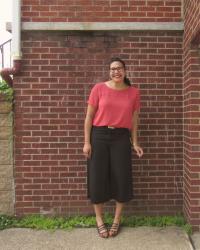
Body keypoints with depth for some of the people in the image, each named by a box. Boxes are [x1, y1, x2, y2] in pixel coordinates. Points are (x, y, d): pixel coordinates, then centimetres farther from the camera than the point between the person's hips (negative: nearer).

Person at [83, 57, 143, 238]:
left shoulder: (134, 92, 3)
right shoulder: (99, 88, -3)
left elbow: (134, 120, 9)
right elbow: (89, 116, -1)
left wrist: (135, 143, 5)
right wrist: (87, 142, -6)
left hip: (121, 137, 2)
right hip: (99, 136, -1)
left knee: (121, 177, 3)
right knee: (98, 177, 2)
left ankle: (117, 220, 22)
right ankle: (99, 220, 20)